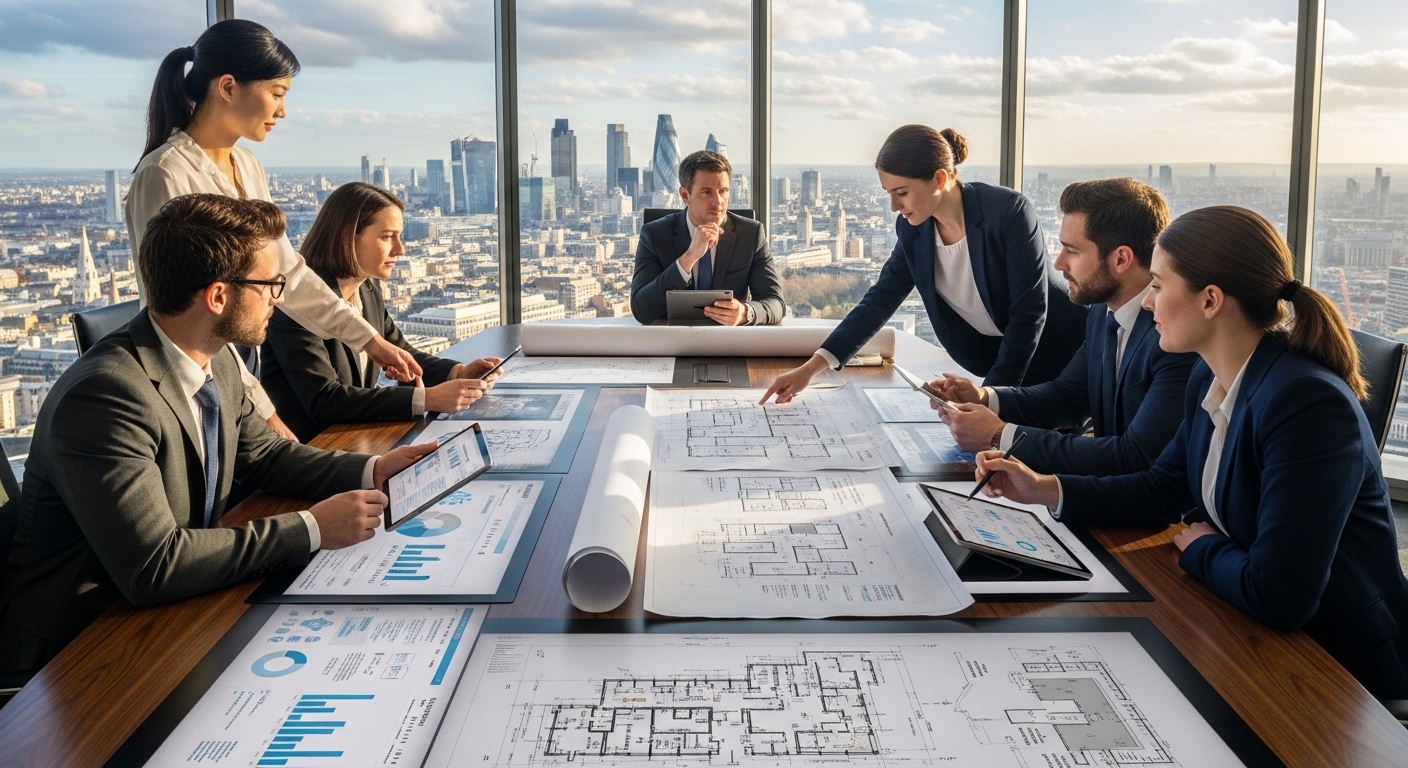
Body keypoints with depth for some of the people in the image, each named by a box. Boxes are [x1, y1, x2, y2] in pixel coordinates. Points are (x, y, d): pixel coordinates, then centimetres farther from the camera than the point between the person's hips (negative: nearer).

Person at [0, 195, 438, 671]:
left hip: (170, 615, 8)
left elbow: (263, 454, 15)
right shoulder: (105, 395, -27)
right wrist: (311, 529, -26)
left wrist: (372, 471, 0)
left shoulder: (217, 363, 0)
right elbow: (153, 567, -31)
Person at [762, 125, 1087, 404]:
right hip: (996, 360, 5)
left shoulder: (1009, 211, -25)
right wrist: (811, 367, -13)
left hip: (1060, 361, -5)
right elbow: (880, 300, -5)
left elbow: (1029, 313, -24)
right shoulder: (912, 229, -8)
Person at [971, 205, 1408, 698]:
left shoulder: (1309, 404, -29)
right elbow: (1164, 490, 12)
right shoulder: (1211, 379, -1)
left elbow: (1276, 595, -32)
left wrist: (1200, 548, -12)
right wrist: (1044, 490, 0)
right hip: (1251, 632, 7)